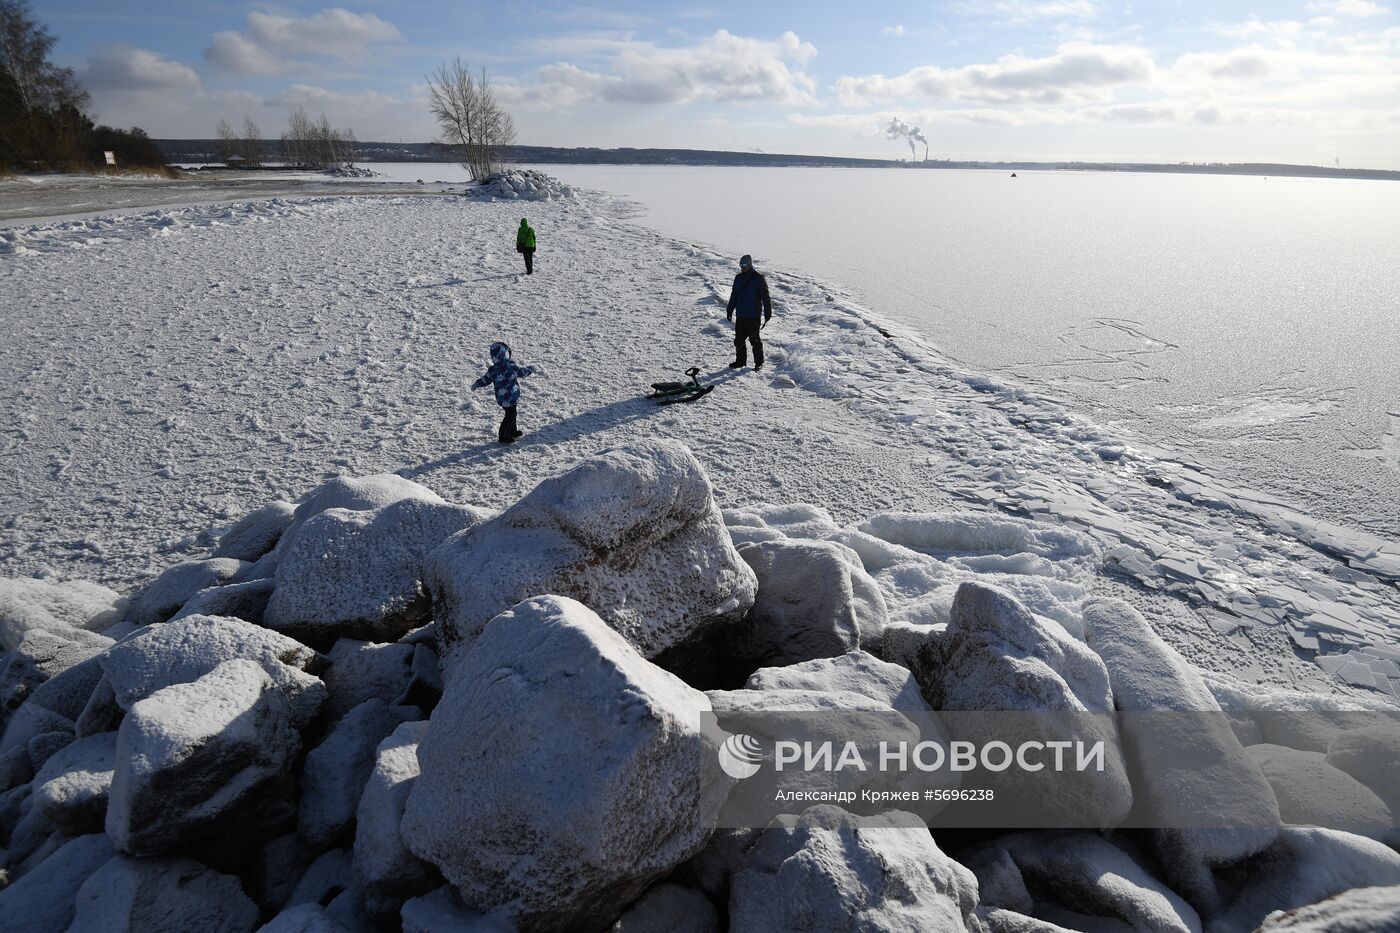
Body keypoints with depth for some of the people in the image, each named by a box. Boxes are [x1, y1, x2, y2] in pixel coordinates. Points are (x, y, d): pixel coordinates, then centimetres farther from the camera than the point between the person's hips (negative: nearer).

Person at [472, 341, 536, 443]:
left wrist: (477, 384, 26)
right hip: (511, 397, -7)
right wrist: (531, 369, 7)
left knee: (511, 413, 24)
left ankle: (513, 431, 40)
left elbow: (485, 379, 8)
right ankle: (503, 437, 11)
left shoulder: (492, 370, -4)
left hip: (501, 398, 7)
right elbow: (522, 372, -13)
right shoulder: (511, 366, -23)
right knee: (510, 415, 5)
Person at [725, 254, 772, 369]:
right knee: (739, 339, 9)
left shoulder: (759, 279, -8)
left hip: (753, 316, -6)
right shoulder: (738, 278, 10)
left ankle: (759, 362, 11)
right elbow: (734, 295, 20)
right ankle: (740, 360, 21)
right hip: (740, 315, 6)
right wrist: (730, 310, 20)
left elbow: (765, 297, -8)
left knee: (755, 340, 0)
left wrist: (768, 313, -11)